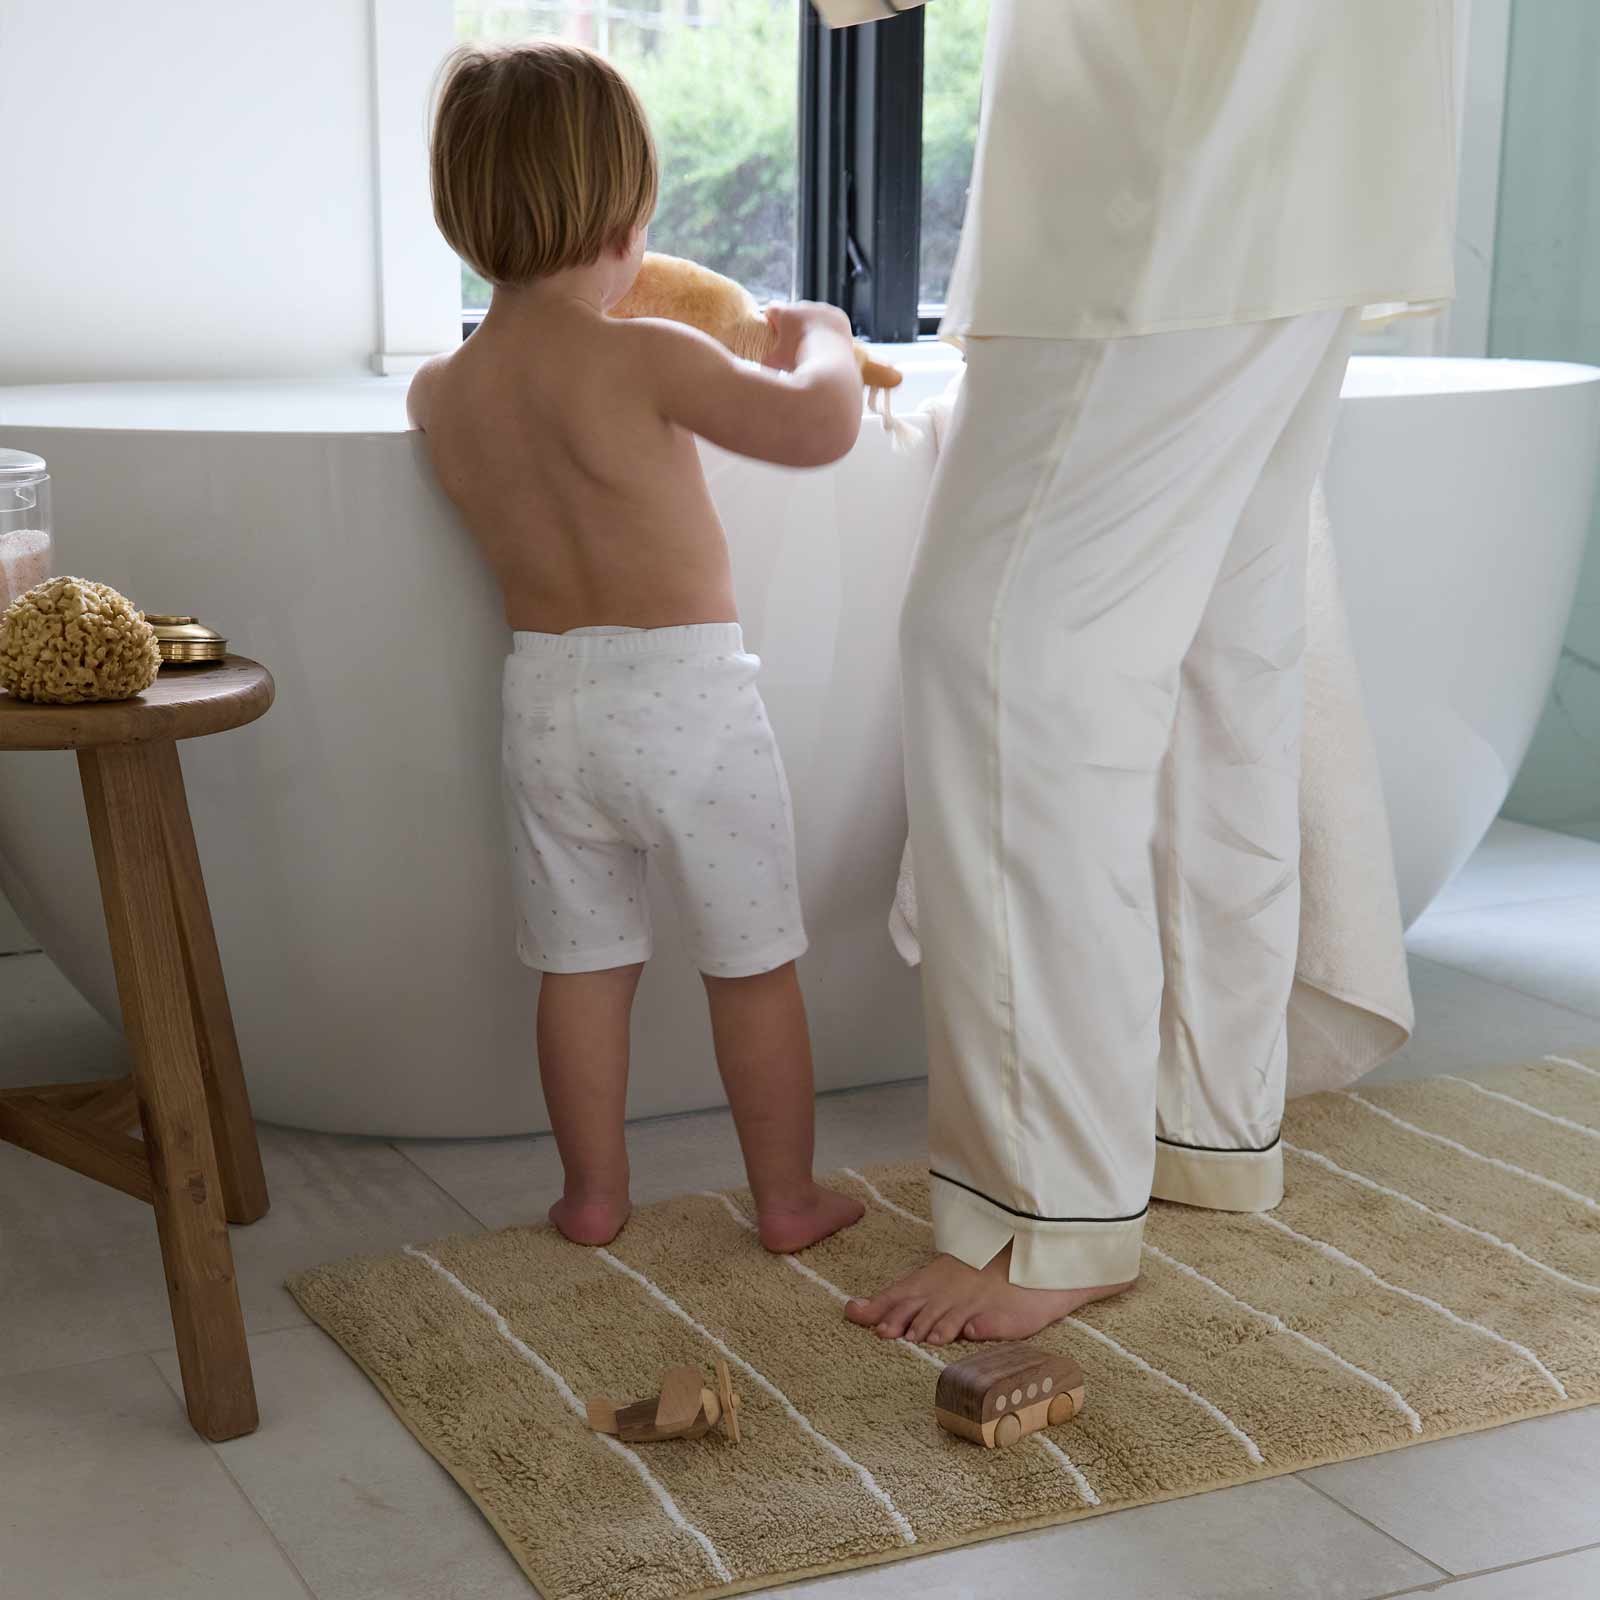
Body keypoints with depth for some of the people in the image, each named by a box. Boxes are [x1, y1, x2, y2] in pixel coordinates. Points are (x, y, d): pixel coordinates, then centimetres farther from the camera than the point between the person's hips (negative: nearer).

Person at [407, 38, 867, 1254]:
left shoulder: (438, 392, 3)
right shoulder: (646, 360, -16)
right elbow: (819, 426, -20)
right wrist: (823, 338, -1)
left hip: (544, 698, 5)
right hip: (684, 689, -5)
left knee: (583, 963, 16)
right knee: (753, 965, 9)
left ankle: (593, 1192, 26)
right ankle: (789, 1198, 19)